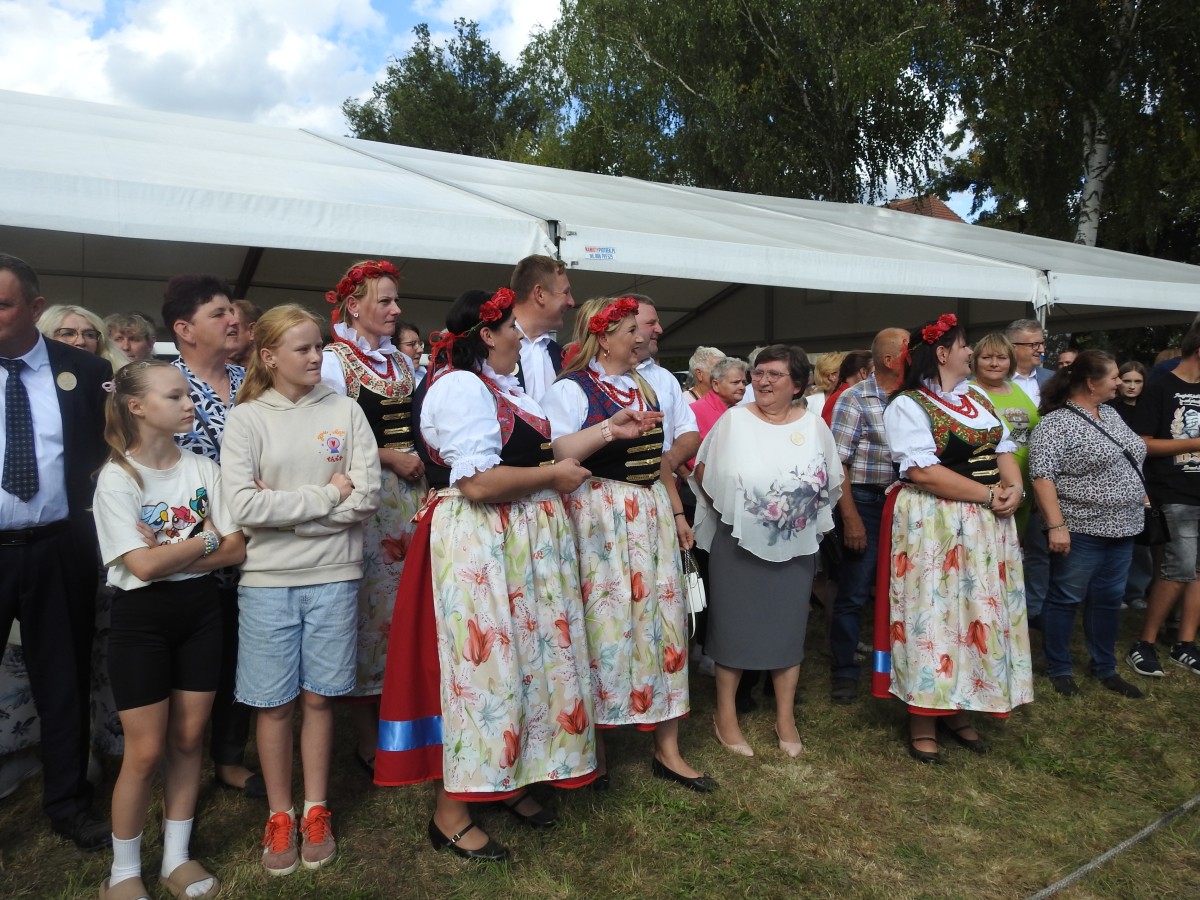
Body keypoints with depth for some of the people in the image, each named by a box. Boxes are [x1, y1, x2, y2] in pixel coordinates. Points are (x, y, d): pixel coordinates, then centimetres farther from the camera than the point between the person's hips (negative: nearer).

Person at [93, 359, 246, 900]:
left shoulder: (202, 468, 1)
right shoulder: (116, 477, -11)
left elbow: (237, 549, -3)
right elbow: (144, 565, -18)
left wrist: (170, 554, -14)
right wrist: (205, 539, -8)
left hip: (199, 610, 4)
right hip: (142, 617, -4)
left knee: (188, 739, 11)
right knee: (145, 751, 3)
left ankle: (176, 857, 28)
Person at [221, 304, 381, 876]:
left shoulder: (344, 410, 1)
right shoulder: (246, 418, -2)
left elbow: (368, 496, -8)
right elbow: (243, 507, -13)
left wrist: (285, 507, -11)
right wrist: (326, 495, -12)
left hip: (333, 576, 1)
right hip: (267, 579, 0)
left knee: (318, 698, 11)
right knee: (275, 703, 9)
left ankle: (315, 811, 29)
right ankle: (279, 816, 28)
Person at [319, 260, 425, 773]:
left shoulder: (403, 362, 16)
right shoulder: (335, 361, -3)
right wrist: (390, 458, -13)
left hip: (413, 497, 6)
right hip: (368, 499, -6)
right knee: (371, 606, -2)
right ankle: (367, 740, 12)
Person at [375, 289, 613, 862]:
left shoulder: (503, 387, 15)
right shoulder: (461, 385, -17)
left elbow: (538, 450, 16)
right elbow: (479, 482, -26)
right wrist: (554, 476, -14)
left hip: (524, 541, 10)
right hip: (480, 542, -10)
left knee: (524, 654, 16)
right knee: (483, 663, -2)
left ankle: (508, 779, 33)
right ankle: (451, 814, 14)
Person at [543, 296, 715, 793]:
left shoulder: (644, 388, 18)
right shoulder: (572, 388, -6)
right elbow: (555, 454, -20)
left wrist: (677, 512, 18)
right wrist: (611, 428, -27)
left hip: (650, 513, 7)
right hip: (598, 514, -7)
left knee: (662, 617, 6)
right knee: (603, 620, -3)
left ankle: (667, 750, 17)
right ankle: (592, 743, 17)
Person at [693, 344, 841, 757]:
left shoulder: (814, 425, 2)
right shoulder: (733, 420, -5)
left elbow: (832, 483, 10)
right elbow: (704, 475, 0)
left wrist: (805, 515, 2)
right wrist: (733, 510, -2)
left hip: (795, 547, 3)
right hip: (738, 543, -2)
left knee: (788, 627, 11)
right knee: (734, 626, 6)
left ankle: (785, 717, 25)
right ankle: (725, 713, 20)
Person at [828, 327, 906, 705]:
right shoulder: (855, 399, -8)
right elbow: (838, 463, -11)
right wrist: (850, 517, -15)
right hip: (866, 502, -5)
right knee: (854, 593, 3)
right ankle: (844, 673, 17)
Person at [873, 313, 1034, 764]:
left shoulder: (977, 397, 13)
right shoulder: (907, 405, -12)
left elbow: (1003, 448, 13)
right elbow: (924, 472, -20)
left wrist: (1013, 488, -7)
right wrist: (989, 495, -16)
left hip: (986, 524, 8)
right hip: (931, 525, -7)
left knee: (979, 611, 11)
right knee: (932, 613, -2)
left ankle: (958, 707, 24)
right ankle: (922, 719, 10)